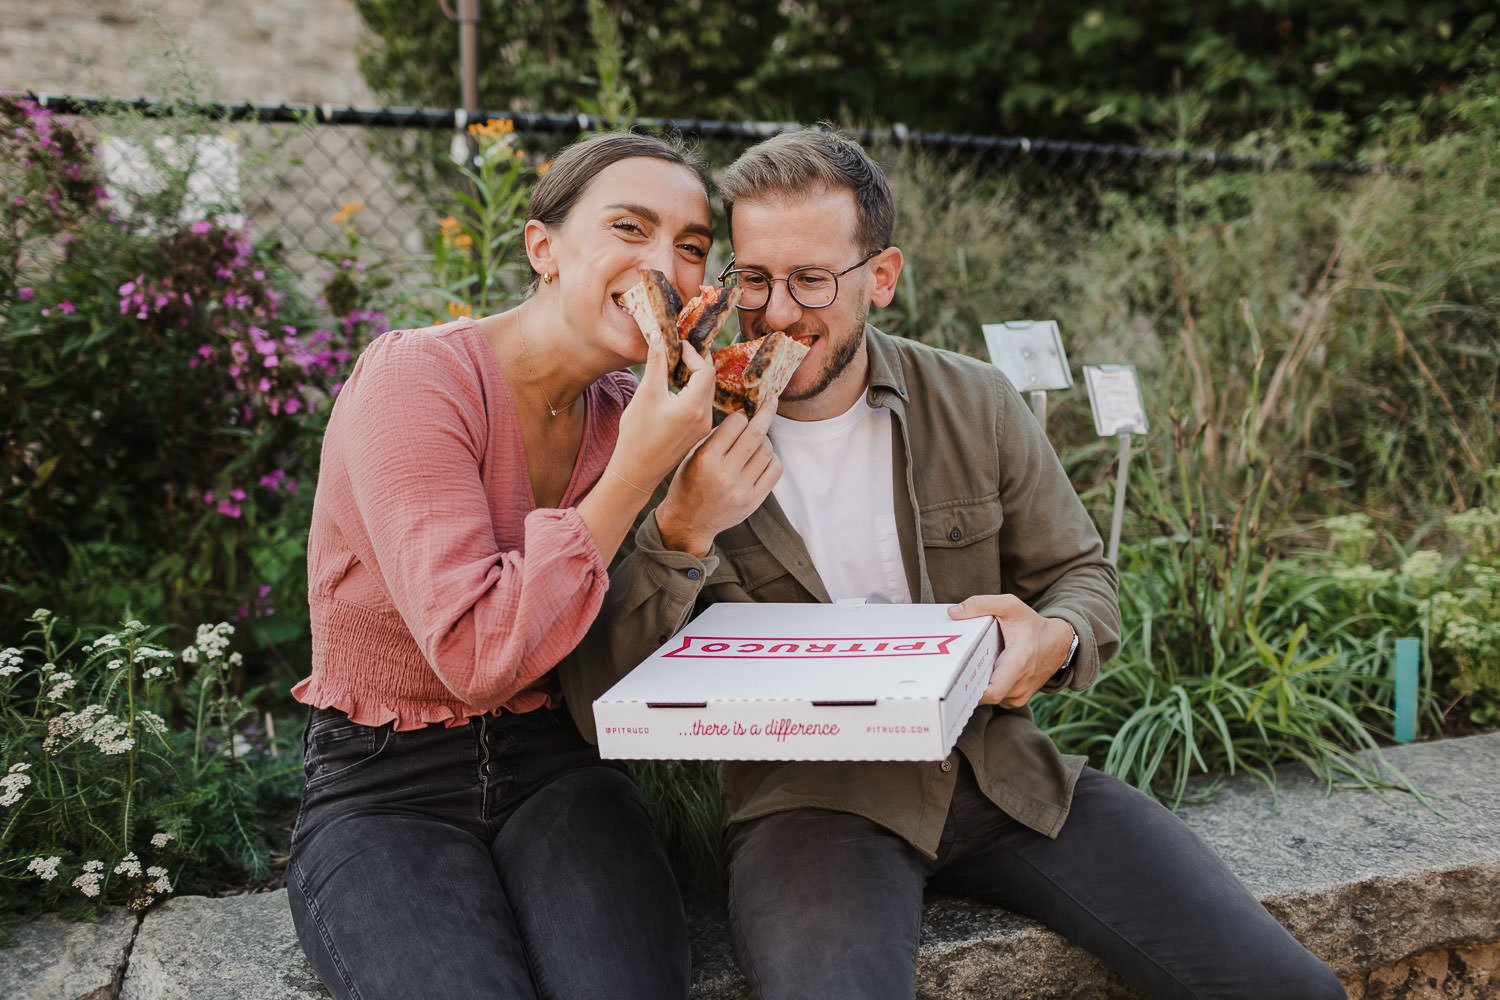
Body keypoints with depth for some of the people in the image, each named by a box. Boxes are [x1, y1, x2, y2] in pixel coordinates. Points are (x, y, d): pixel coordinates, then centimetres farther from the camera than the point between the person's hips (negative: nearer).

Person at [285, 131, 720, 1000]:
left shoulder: (630, 411, 3)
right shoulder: (416, 380, -15)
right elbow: (476, 657, -23)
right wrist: (634, 474, -23)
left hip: (554, 766, 4)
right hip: (383, 794, -4)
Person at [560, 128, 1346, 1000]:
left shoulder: (978, 404, 3)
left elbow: (1081, 573, 13)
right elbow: (604, 712, -9)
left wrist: (1056, 638, -12)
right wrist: (681, 534, -25)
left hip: (1000, 766, 4)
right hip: (807, 794, -3)